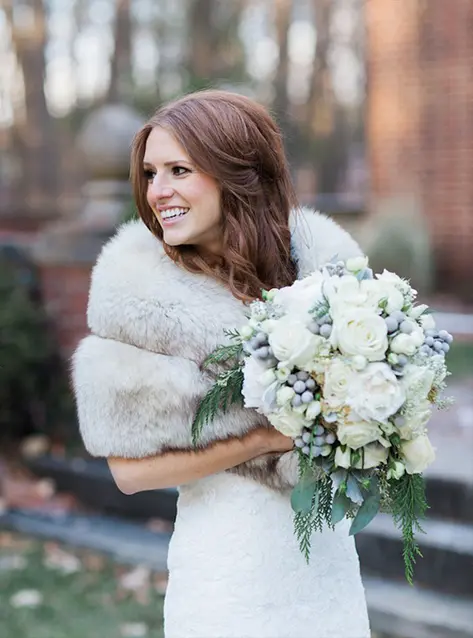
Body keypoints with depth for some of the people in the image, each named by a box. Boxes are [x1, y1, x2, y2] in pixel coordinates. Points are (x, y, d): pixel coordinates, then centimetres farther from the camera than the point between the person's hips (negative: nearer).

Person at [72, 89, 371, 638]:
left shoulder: (321, 256, -5)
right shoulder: (140, 291, -13)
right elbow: (129, 468, -12)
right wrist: (266, 439, -19)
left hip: (328, 549, 4)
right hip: (228, 556, -4)